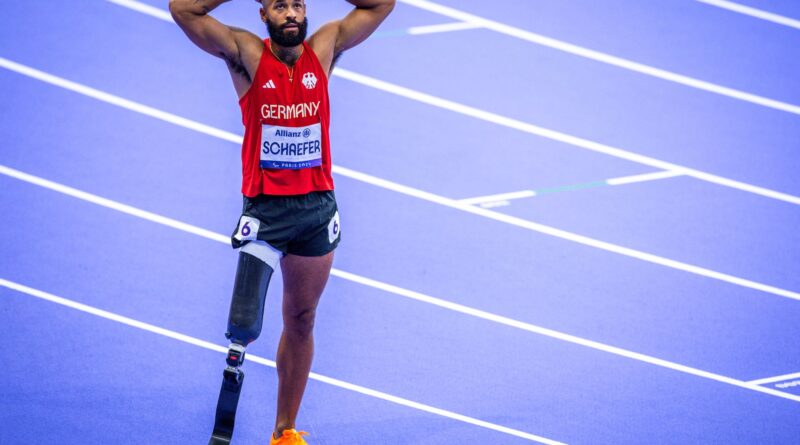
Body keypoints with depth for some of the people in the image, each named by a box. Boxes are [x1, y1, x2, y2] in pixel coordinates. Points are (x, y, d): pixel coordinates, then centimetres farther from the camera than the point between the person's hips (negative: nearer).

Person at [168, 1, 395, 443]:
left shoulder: (324, 48, 4)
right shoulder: (246, 54, -5)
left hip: (317, 208, 3)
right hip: (265, 209, -3)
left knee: (301, 321, 11)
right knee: (245, 324, -13)